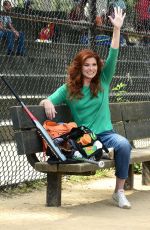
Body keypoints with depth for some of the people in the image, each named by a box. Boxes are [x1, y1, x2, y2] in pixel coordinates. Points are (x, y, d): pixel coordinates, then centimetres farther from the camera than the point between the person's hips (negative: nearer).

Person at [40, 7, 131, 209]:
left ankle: (119, 191, -22)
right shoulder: (68, 89, 9)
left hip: (105, 133, 1)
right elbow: (47, 101, 11)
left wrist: (117, 29, -9)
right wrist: (47, 102, -16)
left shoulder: (103, 82, 10)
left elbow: (113, 57, 1)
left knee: (124, 144, -32)